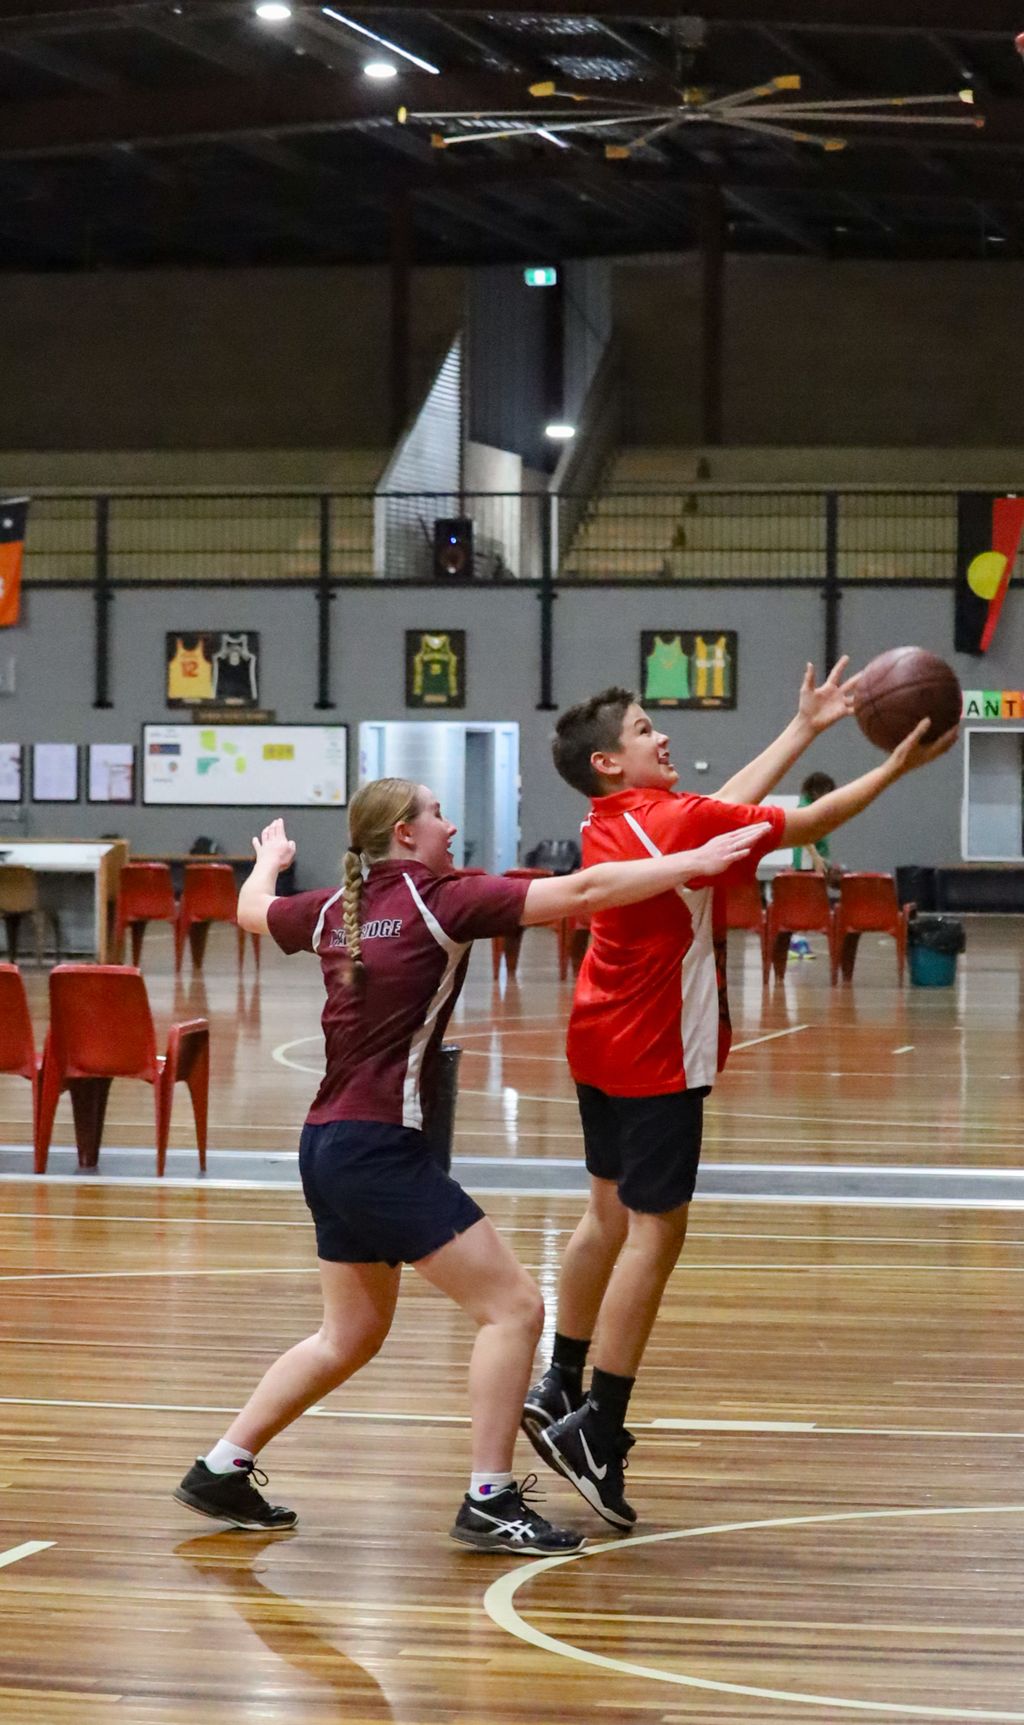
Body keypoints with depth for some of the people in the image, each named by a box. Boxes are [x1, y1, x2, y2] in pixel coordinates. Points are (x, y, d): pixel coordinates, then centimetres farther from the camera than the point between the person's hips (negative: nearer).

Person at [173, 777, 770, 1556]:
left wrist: (269, 860, 51)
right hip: (381, 1149, -9)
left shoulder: (335, 910, 9)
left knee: (352, 1333, 22)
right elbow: (581, 892, -15)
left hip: (330, 1145, 9)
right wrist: (691, 864, -12)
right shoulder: (440, 901, -11)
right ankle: (490, 1503, -7)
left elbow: (252, 908, 30)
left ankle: (222, 1470, 26)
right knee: (512, 1307, -6)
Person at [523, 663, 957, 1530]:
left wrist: (805, 729, 19)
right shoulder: (674, 821, -20)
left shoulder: (615, 823, 5)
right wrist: (896, 768, -5)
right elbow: (798, 826, -13)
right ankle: (597, 1432, -5)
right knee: (654, 1234, -5)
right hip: (655, 1060, -9)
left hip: (604, 1048, 9)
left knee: (610, 1214, 20)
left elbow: (727, 807, 15)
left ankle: (561, 1390, 28)